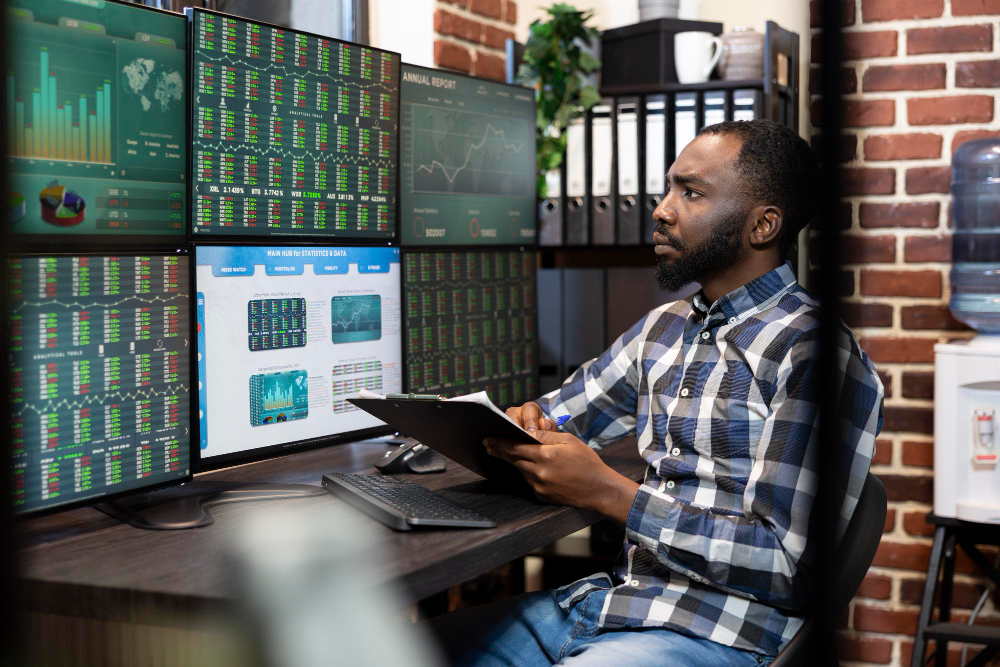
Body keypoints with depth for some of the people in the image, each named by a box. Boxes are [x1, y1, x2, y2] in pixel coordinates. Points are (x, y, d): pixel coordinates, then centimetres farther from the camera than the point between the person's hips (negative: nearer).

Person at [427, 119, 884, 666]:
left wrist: (607, 493, -19)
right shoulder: (664, 328, 14)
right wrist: (527, 426, -2)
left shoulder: (810, 353, -13)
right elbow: (554, 417, 24)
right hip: (610, 597, 8)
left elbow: (790, 565, -19)